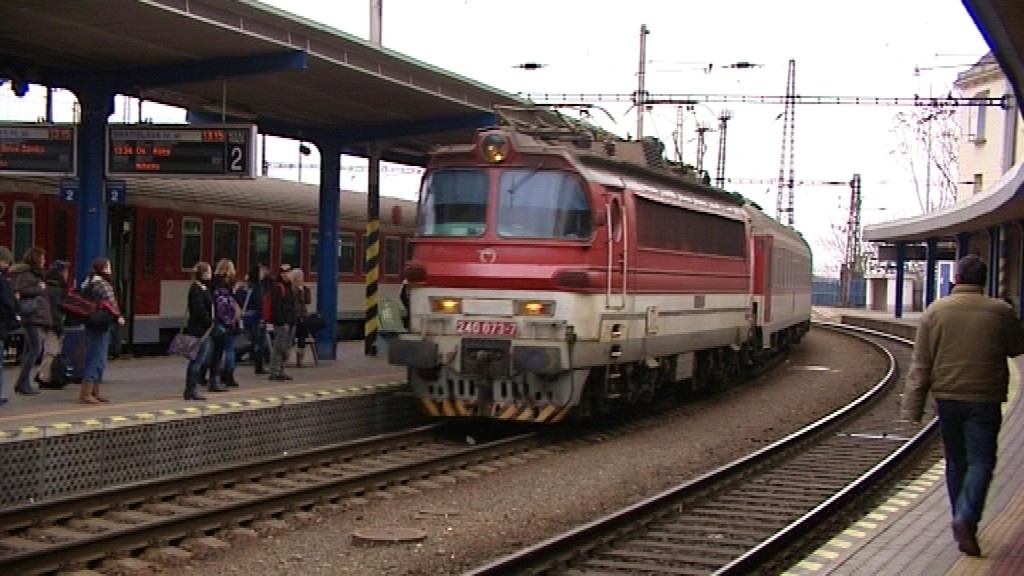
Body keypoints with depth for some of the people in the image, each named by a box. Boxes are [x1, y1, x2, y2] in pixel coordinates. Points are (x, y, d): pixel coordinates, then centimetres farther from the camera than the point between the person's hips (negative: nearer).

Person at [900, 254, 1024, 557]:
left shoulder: (935, 311, -2)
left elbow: (920, 363, -2)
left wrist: (912, 407, 1)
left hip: (946, 397, 2)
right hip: (984, 399, -2)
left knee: (956, 461, 15)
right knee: (981, 461, 2)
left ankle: (962, 523, 21)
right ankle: (966, 518, -18)